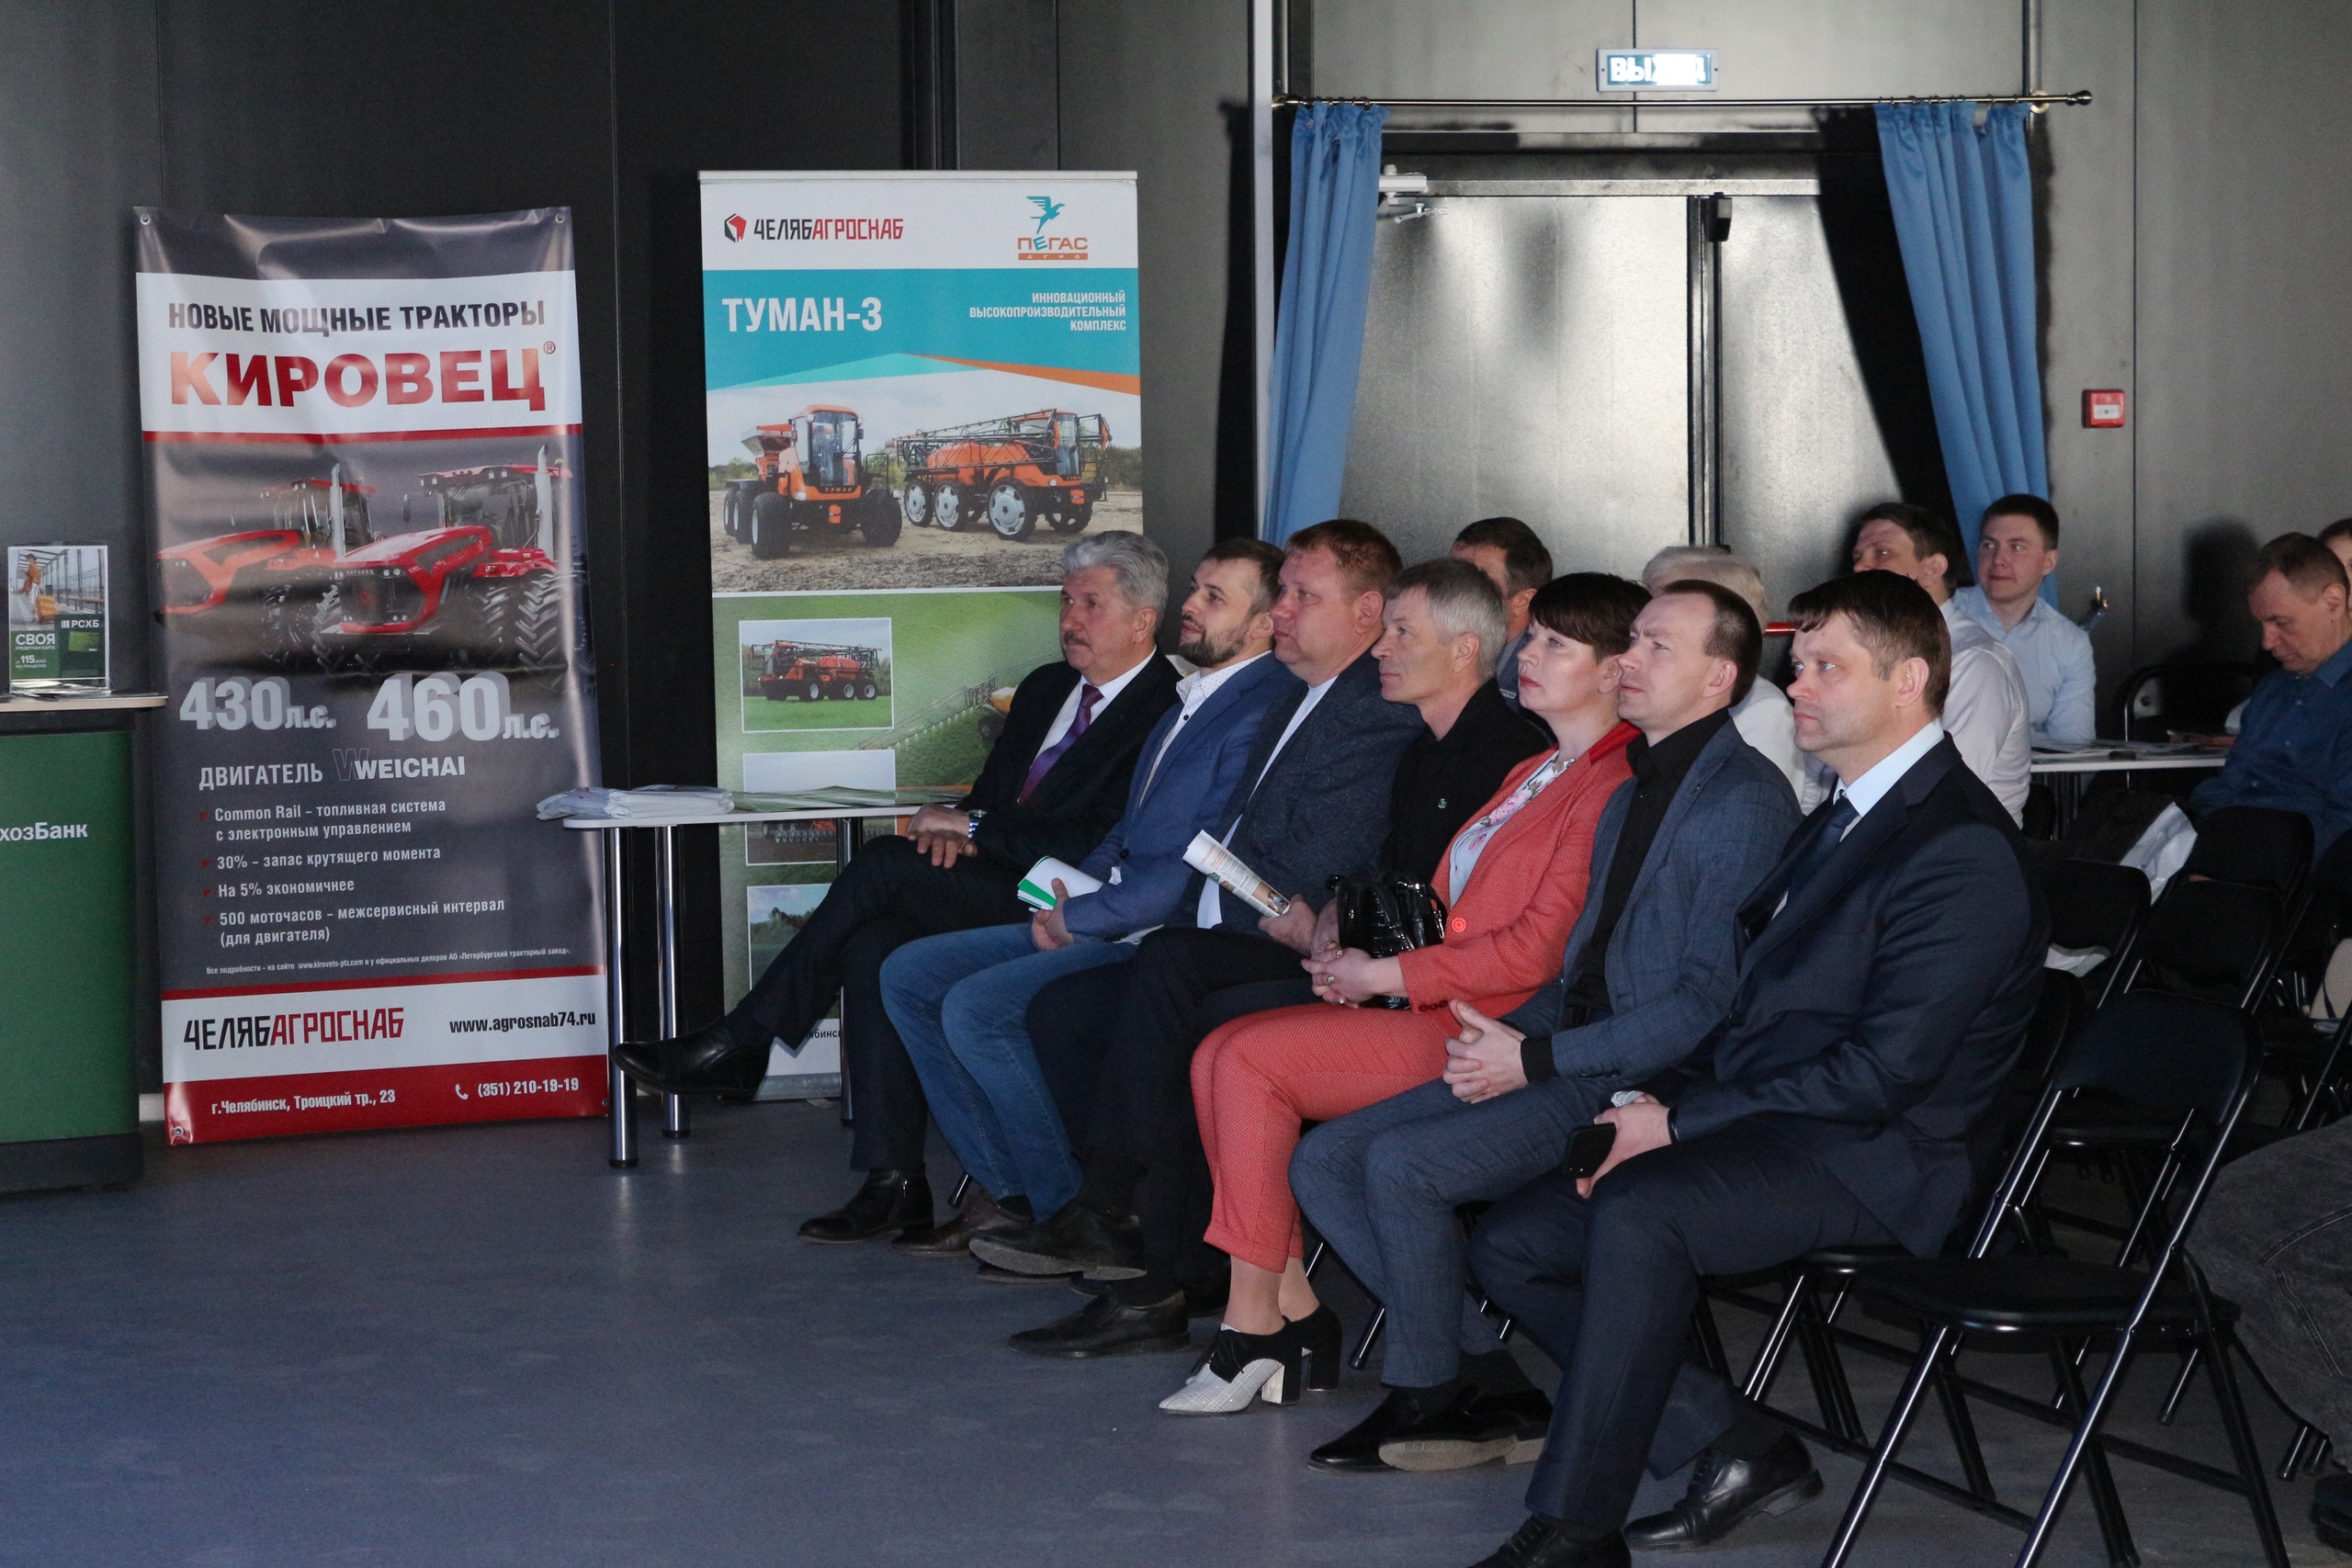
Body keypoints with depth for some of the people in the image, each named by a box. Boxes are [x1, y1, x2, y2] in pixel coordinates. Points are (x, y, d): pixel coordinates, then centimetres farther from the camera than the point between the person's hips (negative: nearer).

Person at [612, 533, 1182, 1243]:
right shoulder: (1045, 688, 21)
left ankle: (741, 1044, -12)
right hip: (991, 884, 8)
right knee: (873, 947, -22)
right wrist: (956, 828, -3)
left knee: (883, 863, -23)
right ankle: (893, 1180, -20)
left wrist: (973, 827, -11)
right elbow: (989, 789, 23)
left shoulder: (1166, 713, -9)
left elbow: (1101, 842, -18)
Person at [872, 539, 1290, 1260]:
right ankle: (1002, 1188, 5)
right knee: (908, 974, 4)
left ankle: (1072, 1208, -9)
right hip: (1101, 919, 11)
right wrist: (1074, 888, 6)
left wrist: (1077, 920, -12)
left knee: (975, 1006, -25)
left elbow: (1199, 872, -21)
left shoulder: (1261, 714, -16)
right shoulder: (1188, 699, 17)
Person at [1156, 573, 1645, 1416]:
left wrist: (1387, 975, -12)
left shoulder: (1617, 785, -11)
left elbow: (1540, 949, -18)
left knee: (1251, 1060, -19)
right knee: (1217, 1054, -6)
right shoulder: (1532, 774, 22)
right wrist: (1356, 959, 4)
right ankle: (1293, 1308, -5)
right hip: (1433, 1008, 10)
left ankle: (1254, 1327, -11)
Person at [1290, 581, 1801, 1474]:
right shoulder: (1636, 789, 19)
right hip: (1573, 1054, 10)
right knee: (1326, 1160, -1)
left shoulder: (1743, 804, -12)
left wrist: (1538, 1060, -17)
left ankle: (1426, 1396, -5)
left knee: (1402, 1164, -25)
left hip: (1644, 1085, -10)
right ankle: (1485, 1375, -2)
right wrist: (1506, 1037, 4)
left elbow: (1709, 1003, -18)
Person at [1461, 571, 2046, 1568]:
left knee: (1639, 1209, -34)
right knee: (1511, 1244, -1)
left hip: (1873, 1163, -10)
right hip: (1764, 1129, 10)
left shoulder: (1963, 851, -13)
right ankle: (1737, 1450, 2)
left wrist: (1680, 1121, -16)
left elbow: (1883, 1071, -20)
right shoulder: (1843, 818, 18)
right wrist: (1659, 1103, -1)